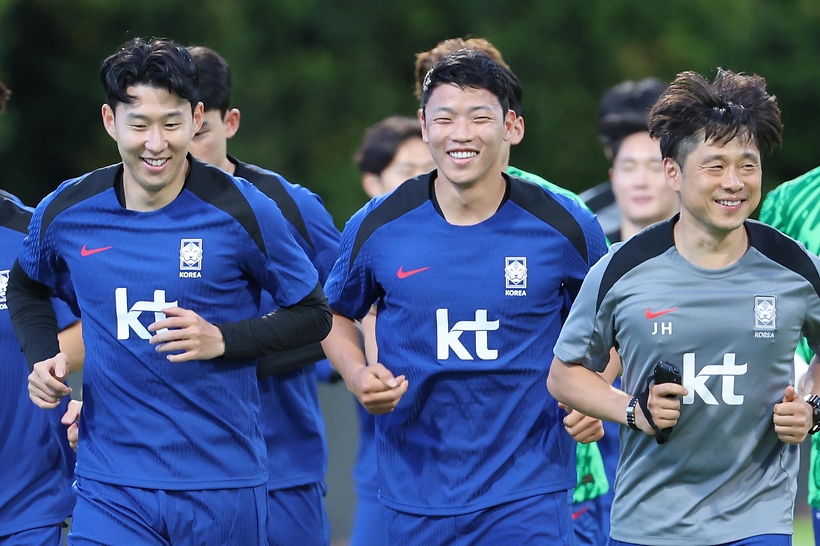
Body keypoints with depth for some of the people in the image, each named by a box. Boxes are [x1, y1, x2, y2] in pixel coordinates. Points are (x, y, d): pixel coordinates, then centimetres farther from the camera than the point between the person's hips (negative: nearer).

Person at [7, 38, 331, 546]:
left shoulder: (243, 211, -7)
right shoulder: (66, 213, 1)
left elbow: (314, 315, 2)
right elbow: (28, 289, 23)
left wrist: (222, 338, -13)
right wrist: (45, 360, 4)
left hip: (223, 485, -1)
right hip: (110, 491, 1)